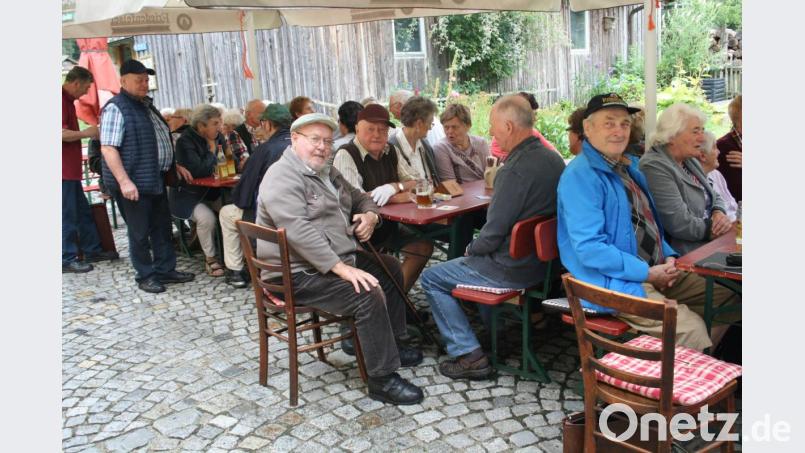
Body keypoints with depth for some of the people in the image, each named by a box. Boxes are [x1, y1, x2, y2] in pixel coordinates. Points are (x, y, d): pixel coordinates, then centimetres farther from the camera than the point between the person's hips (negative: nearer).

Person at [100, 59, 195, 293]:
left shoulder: (146, 105, 15)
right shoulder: (116, 108, -12)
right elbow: (108, 148, -18)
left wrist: (175, 165, 19)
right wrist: (124, 181, -25)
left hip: (156, 180, 9)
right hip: (134, 183, -8)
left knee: (162, 227, 14)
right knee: (140, 232, 3)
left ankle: (165, 270, 26)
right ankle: (145, 276, 16)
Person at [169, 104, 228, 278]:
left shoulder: (219, 137, 4)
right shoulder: (186, 141, -16)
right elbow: (198, 171, -27)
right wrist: (212, 149, -16)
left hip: (213, 192, 6)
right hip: (189, 195, -6)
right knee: (207, 218, -30)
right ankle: (210, 258, -10)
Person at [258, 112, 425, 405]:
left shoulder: (327, 172, 14)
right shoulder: (283, 177, -17)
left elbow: (360, 198, 25)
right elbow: (299, 231, -30)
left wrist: (370, 214, -1)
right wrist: (342, 268, -33)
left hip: (338, 258, 11)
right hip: (300, 272, -11)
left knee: (390, 268, 15)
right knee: (369, 293, -26)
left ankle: (393, 344, 26)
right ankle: (383, 380, -15)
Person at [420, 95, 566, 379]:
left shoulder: (514, 171, -26)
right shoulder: (553, 159, 3)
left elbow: (494, 233, -23)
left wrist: (472, 249, -1)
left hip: (515, 270, -9)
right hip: (543, 258, 9)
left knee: (431, 278, 5)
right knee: (480, 258, 35)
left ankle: (469, 355, 4)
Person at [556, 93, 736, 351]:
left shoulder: (629, 166, 15)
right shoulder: (580, 176, -17)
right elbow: (589, 248, -24)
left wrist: (668, 257, 5)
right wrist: (648, 273, -18)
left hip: (655, 272, 10)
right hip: (613, 282, -10)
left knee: (725, 296, 8)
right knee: (691, 327, -22)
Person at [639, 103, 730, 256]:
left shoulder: (690, 160, 14)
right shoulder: (654, 167, -17)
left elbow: (714, 197, 23)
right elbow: (680, 224, -22)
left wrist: (719, 213, -1)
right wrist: (714, 227, -9)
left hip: (708, 244, 9)